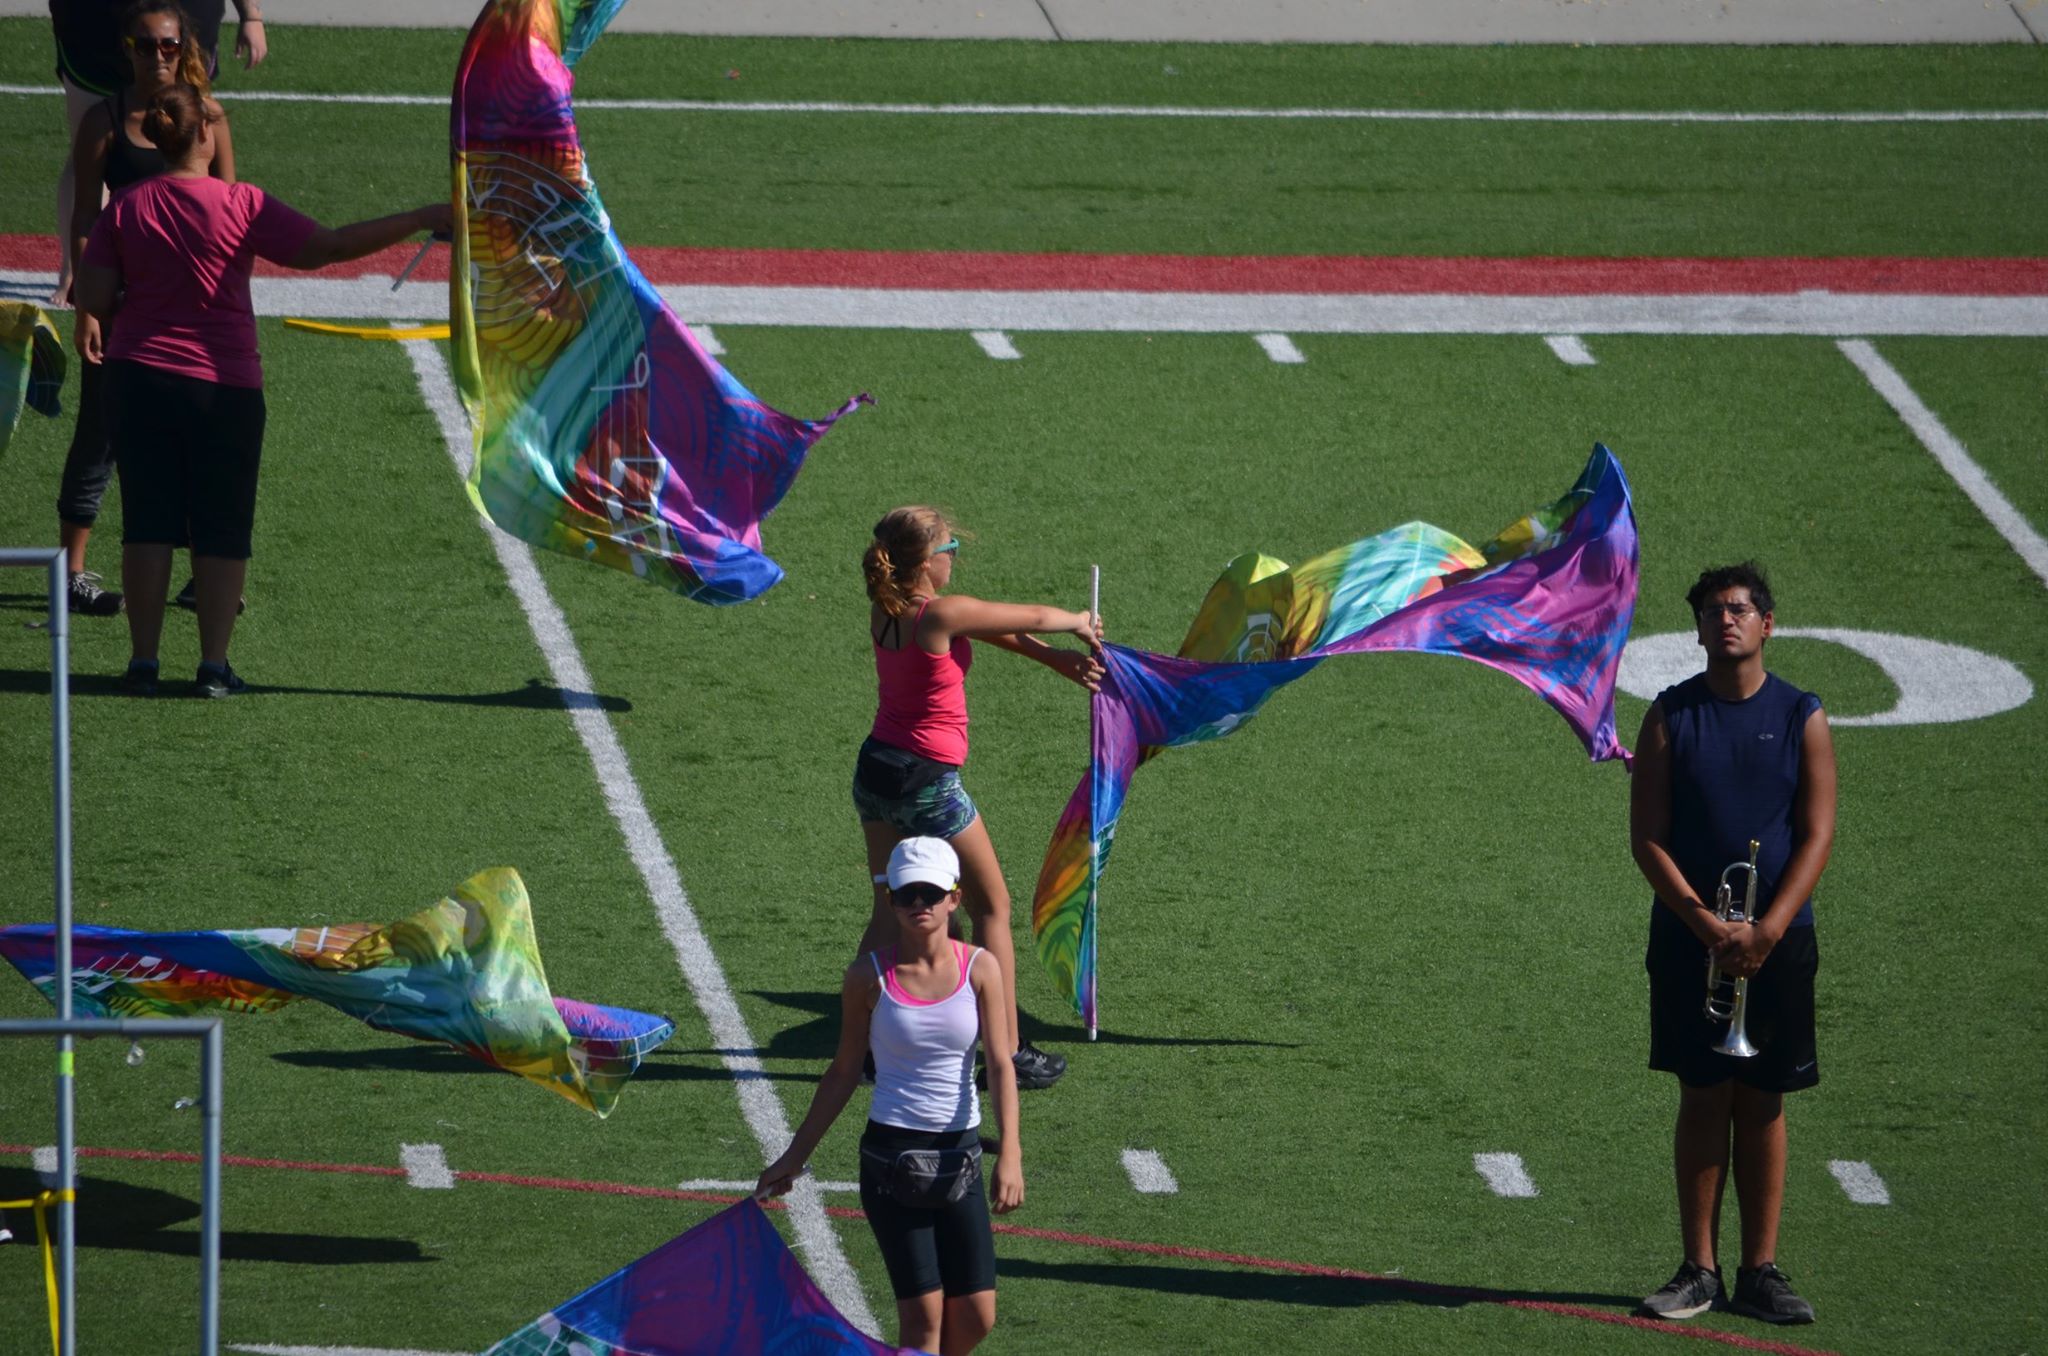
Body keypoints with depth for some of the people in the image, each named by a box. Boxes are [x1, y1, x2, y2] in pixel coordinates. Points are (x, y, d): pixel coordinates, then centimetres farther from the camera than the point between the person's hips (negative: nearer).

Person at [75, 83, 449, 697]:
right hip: (223, 386, -2)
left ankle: (144, 661, 5)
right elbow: (330, 246, -9)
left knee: (148, 521, 6)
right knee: (222, 529, 6)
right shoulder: (242, 207, -10)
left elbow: (93, 302, -3)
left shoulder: (125, 210, -2)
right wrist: (423, 219, -3)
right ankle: (214, 665, 3)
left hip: (139, 376, 2)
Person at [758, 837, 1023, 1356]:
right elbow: (844, 1072, 5)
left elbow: (1000, 1065, -7)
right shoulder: (869, 977, -5)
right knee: (923, 1313, -8)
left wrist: (1009, 1156, -19)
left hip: (960, 1156, 2)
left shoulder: (980, 969, -2)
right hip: (891, 1154, -2)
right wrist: (795, 1157, 7)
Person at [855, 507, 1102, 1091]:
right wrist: (1080, 623, 14)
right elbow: (1033, 618, -8)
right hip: (928, 780, -7)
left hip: (876, 771, 7)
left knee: (888, 912, 18)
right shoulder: (941, 615, -21)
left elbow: (990, 626, 12)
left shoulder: (884, 610, 2)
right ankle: (1008, 1052, 13)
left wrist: (1054, 659, 16)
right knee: (992, 909, 9)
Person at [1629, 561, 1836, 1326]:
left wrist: (1767, 931, -14)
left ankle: (1760, 1271, 6)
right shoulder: (1671, 716, 2)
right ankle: (1699, 1271, 4)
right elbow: (1647, 836, -2)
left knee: (1762, 1102, 3)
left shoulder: (1801, 718, 2)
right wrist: (1706, 925, -14)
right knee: (1703, 1097, 0)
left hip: (1777, 940, 0)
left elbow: (1817, 834, -2)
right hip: (1688, 938, 0)